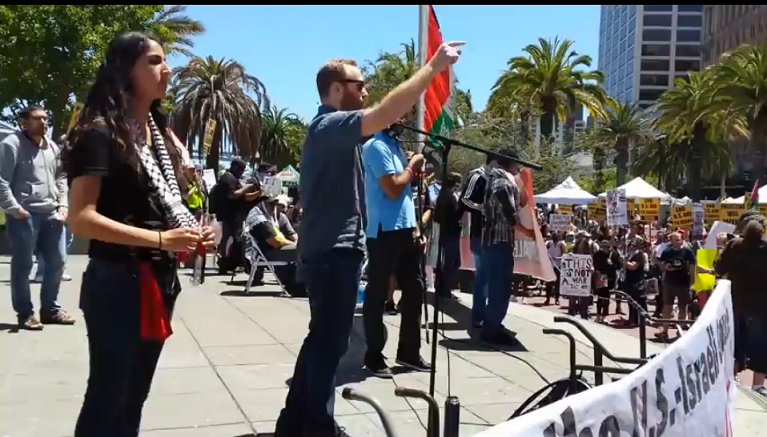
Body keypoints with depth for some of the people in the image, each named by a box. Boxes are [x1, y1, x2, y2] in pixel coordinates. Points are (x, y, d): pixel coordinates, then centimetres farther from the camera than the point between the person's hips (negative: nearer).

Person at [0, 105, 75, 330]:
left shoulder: (52, 147, 15)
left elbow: (61, 177, 21)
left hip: (51, 214, 7)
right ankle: (25, 313, 12)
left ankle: (50, 308, 24)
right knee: (23, 265, 2)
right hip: (24, 215, -7)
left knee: (57, 261, 11)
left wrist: (63, 204, 9)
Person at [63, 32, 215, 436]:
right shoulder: (101, 131, -13)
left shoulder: (157, 129, 12)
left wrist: (191, 234, 0)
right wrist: (161, 239, -24)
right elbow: (80, 217, -20)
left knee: (134, 398, 18)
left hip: (158, 280, 8)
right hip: (117, 283, -8)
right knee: (107, 399, 3)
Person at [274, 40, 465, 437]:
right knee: (329, 341, -3)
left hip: (327, 248, 11)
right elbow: (386, 112, -29)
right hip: (334, 251, -11)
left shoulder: (327, 128, 19)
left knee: (323, 338, 16)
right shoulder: (331, 124, -15)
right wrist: (434, 66, -27)